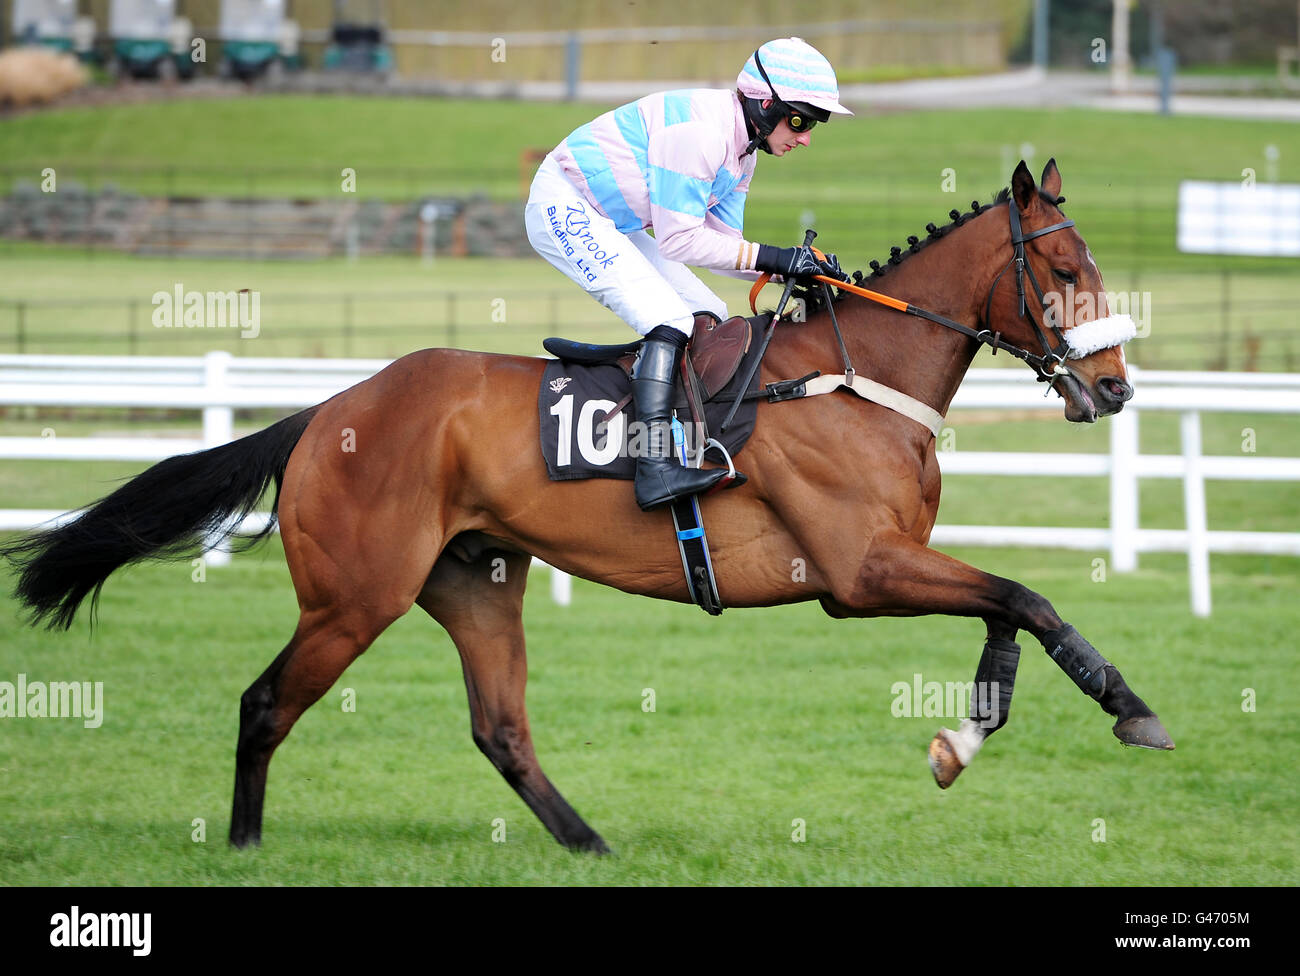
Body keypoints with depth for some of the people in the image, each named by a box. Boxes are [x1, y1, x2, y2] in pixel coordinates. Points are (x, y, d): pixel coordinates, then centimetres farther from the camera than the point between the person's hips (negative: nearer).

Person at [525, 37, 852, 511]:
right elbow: (678, 240, -26)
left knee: (709, 318, 8)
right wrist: (771, 258, -25)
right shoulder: (700, 129, -25)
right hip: (563, 209, -11)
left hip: (612, 225, 11)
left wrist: (802, 267, -7)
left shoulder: (740, 150, 7)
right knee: (669, 319, -24)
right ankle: (655, 468, -34)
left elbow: (720, 246, 6)